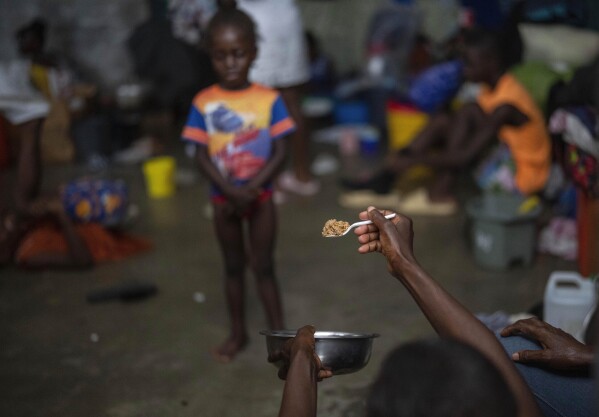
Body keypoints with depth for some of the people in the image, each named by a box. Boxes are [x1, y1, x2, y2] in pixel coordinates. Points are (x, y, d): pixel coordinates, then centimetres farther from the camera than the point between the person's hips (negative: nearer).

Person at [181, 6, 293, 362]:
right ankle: (238, 333, 29)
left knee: (264, 266, 7)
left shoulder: (269, 100, -11)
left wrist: (250, 189, -20)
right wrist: (231, 191, -20)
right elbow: (203, 156, -8)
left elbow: (280, 153, -10)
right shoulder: (204, 103, -9)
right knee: (233, 266, 15)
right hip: (223, 198, 1)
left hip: (261, 196, -1)